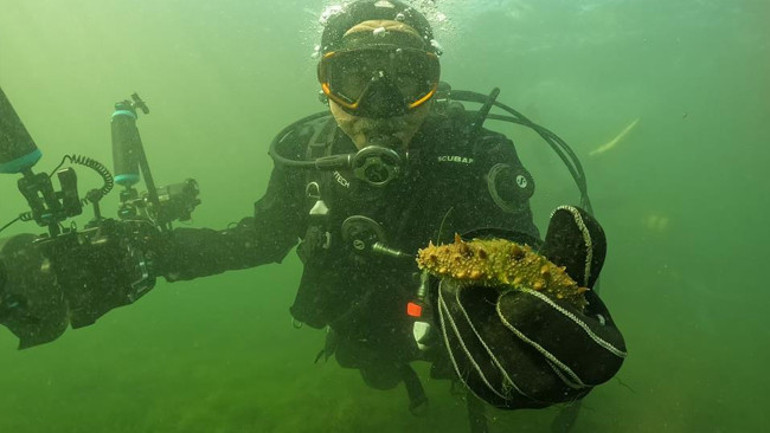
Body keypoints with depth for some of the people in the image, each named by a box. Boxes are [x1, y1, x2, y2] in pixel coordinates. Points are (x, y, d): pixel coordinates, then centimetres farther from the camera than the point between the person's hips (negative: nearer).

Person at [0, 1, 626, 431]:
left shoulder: (477, 159, -34)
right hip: (362, 336, 3)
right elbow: (260, 240, -7)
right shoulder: (309, 152, -22)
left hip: (448, 336, -3)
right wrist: (138, 255, -20)